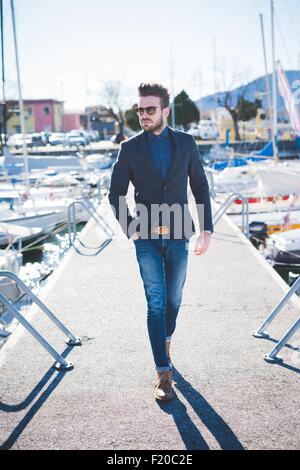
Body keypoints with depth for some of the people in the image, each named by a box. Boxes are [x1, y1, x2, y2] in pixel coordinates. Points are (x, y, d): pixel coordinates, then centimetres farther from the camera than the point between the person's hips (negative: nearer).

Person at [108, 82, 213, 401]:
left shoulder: (186, 143, 3)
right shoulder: (130, 148, 0)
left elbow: (200, 187, 7)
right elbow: (116, 193, 6)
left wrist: (207, 229, 1)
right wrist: (130, 229, -5)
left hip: (178, 236, 2)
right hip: (147, 238, -1)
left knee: (173, 299, 13)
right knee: (156, 303, -7)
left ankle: (166, 339, 43)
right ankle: (163, 373, -4)